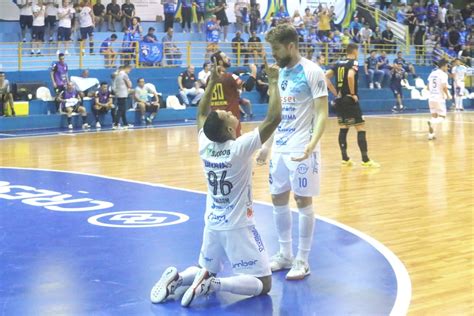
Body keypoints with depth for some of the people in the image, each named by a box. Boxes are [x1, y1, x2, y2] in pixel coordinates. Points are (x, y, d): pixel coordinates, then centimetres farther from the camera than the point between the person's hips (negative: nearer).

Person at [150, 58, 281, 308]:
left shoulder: (204, 144, -6)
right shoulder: (241, 148, -22)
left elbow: (201, 114, 15)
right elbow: (274, 117, -24)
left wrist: (212, 83, 14)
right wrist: (273, 82, -15)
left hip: (212, 225, 6)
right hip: (238, 228, -6)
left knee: (206, 271, 27)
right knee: (263, 284, 0)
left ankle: (177, 278, -3)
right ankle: (213, 285, -21)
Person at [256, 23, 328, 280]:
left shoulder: (311, 72, -12)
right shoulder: (280, 73, 11)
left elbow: (322, 113, -15)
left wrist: (312, 143, -28)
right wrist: (267, 145, 18)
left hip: (301, 150, -8)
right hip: (279, 149, 8)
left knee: (303, 202, 0)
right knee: (278, 200, 11)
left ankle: (303, 260, 9)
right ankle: (285, 254, 24)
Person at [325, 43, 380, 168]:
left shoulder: (338, 63, 11)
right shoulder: (353, 63, -8)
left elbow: (325, 76, 6)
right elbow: (350, 76, -27)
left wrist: (335, 92, 7)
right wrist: (353, 93, -16)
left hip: (339, 100, 7)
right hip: (350, 100, -7)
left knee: (343, 128, 13)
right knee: (361, 128, -3)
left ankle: (345, 158, 15)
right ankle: (365, 160, -5)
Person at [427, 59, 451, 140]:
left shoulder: (432, 73, 12)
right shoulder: (443, 74, -10)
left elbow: (428, 87, 15)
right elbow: (444, 87, -18)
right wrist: (448, 95, -3)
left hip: (431, 98, 7)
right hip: (439, 98, -7)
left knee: (434, 116, 16)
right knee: (442, 116, 2)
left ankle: (431, 134, 10)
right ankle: (431, 123, -28)